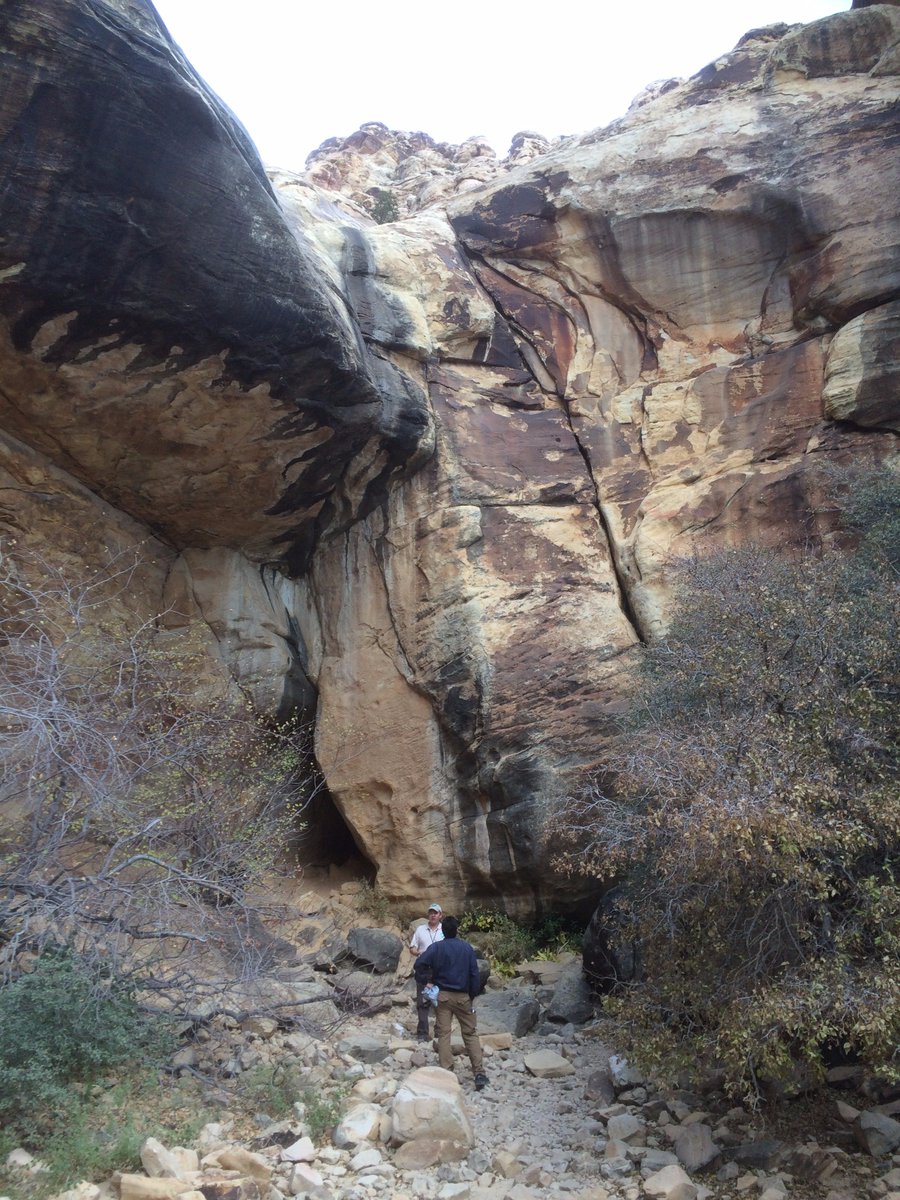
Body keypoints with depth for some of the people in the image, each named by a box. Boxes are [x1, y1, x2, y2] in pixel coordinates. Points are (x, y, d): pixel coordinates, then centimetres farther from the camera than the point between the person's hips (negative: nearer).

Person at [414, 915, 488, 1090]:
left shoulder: (436, 947, -5)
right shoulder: (467, 948, -1)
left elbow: (419, 964, -17)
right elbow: (474, 973, -1)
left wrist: (422, 982, -2)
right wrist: (473, 995, 7)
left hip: (443, 996, -1)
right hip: (463, 996, 1)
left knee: (443, 1034, 5)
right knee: (470, 1034, 7)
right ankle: (479, 1074, 2)